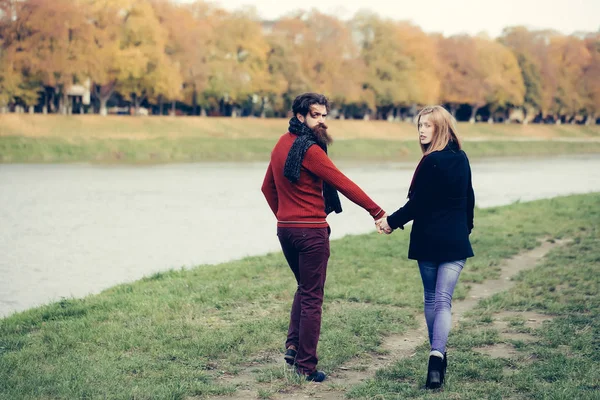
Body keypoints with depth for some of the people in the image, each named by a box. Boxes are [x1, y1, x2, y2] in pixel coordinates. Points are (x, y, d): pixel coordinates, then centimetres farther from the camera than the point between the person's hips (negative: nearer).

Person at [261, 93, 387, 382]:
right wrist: (378, 212, -16)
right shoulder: (309, 149, -16)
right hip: (311, 231, -8)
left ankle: (293, 345, 15)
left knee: (304, 288, 25)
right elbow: (343, 184, -18)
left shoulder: (281, 145, 10)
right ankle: (306, 366, 5)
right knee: (312, 298, 1)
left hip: (285, 228, 8)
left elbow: (267, 187, 19)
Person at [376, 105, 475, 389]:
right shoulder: (461, 159, 6)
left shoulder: (431, 162, -14)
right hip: (456, 242, 4)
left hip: (428, 241, -4)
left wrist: (392, 222, -1)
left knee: (431, 299, 13)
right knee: (443, 301, -3)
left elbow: (417, 204, -13)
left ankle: (437, 356, 22)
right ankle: (437, 357, -20)